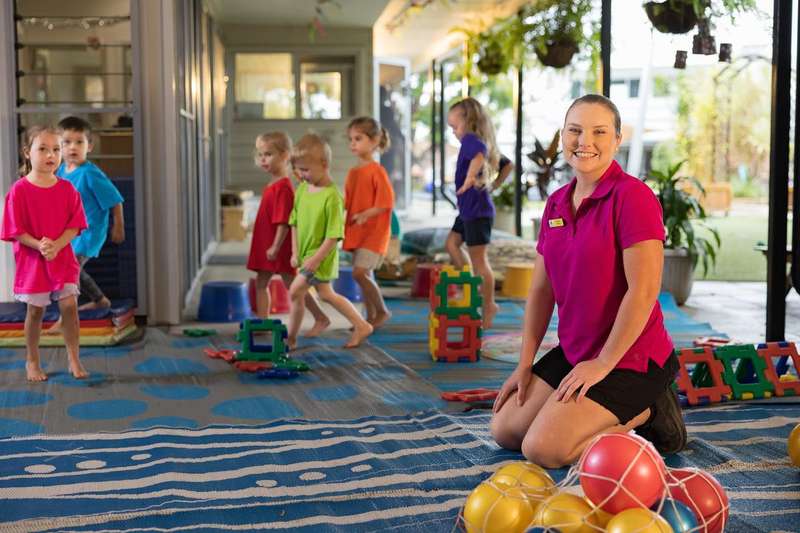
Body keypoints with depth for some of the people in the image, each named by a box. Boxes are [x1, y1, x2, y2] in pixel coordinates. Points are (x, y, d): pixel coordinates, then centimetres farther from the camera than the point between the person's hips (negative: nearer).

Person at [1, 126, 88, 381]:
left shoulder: (67, 188, -1)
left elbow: (75, 225, -3)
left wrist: (56, 245, -20)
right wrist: (39, 245, -25)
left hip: (63, 258, 2)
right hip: (31, 261, -2)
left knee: (69, 305, -4)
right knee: (35, 310, 8)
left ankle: (74, 360, 8)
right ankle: (32, 361, 24)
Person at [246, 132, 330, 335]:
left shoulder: (283, 187, -19)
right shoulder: (270, 185, 11)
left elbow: (284, 222, -23)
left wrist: (276, 247, -23)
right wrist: (268, 247, 18)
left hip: (278, 248, -9)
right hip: (265, 246, 9)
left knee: (292, 284, 1)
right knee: (261, 282, 8)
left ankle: (321, 319, 12)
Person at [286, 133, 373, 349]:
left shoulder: (332, 196, -22)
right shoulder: (302, 188, 1)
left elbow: (334, 234, -23)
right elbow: (295, 222, 8)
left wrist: (316, 258, -23)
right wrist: (295, 252, 5)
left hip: (321, 255, -9)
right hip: (306, 253, 9)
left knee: (296, 291, -9)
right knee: (326, 294, 18)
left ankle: (290, 338, 8)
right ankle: (361, 326, 29)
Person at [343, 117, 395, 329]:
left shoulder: (376, 171, -13)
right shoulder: (352, 172, 11)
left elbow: (386, 202, -16)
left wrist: (365, 214, -26)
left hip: (373, 231, -8)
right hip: (356, 232, 8)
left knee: (359, 272, -14)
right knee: (365, 275, 11)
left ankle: (382, 311, 2)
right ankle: (371, 316, 21)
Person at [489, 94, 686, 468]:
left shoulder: (632, 196, -17)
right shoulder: (556, 203, 7)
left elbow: (643, 291, -22)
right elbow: (541, 289, 10)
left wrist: (602, 363, -17)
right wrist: (524, 365, 6)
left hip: (629, 358, -8)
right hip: (574, 352, 8)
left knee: (542, 449, -17)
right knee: (504, 430, 8)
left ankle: (647, 414, 2)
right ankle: (627, 410, 15)